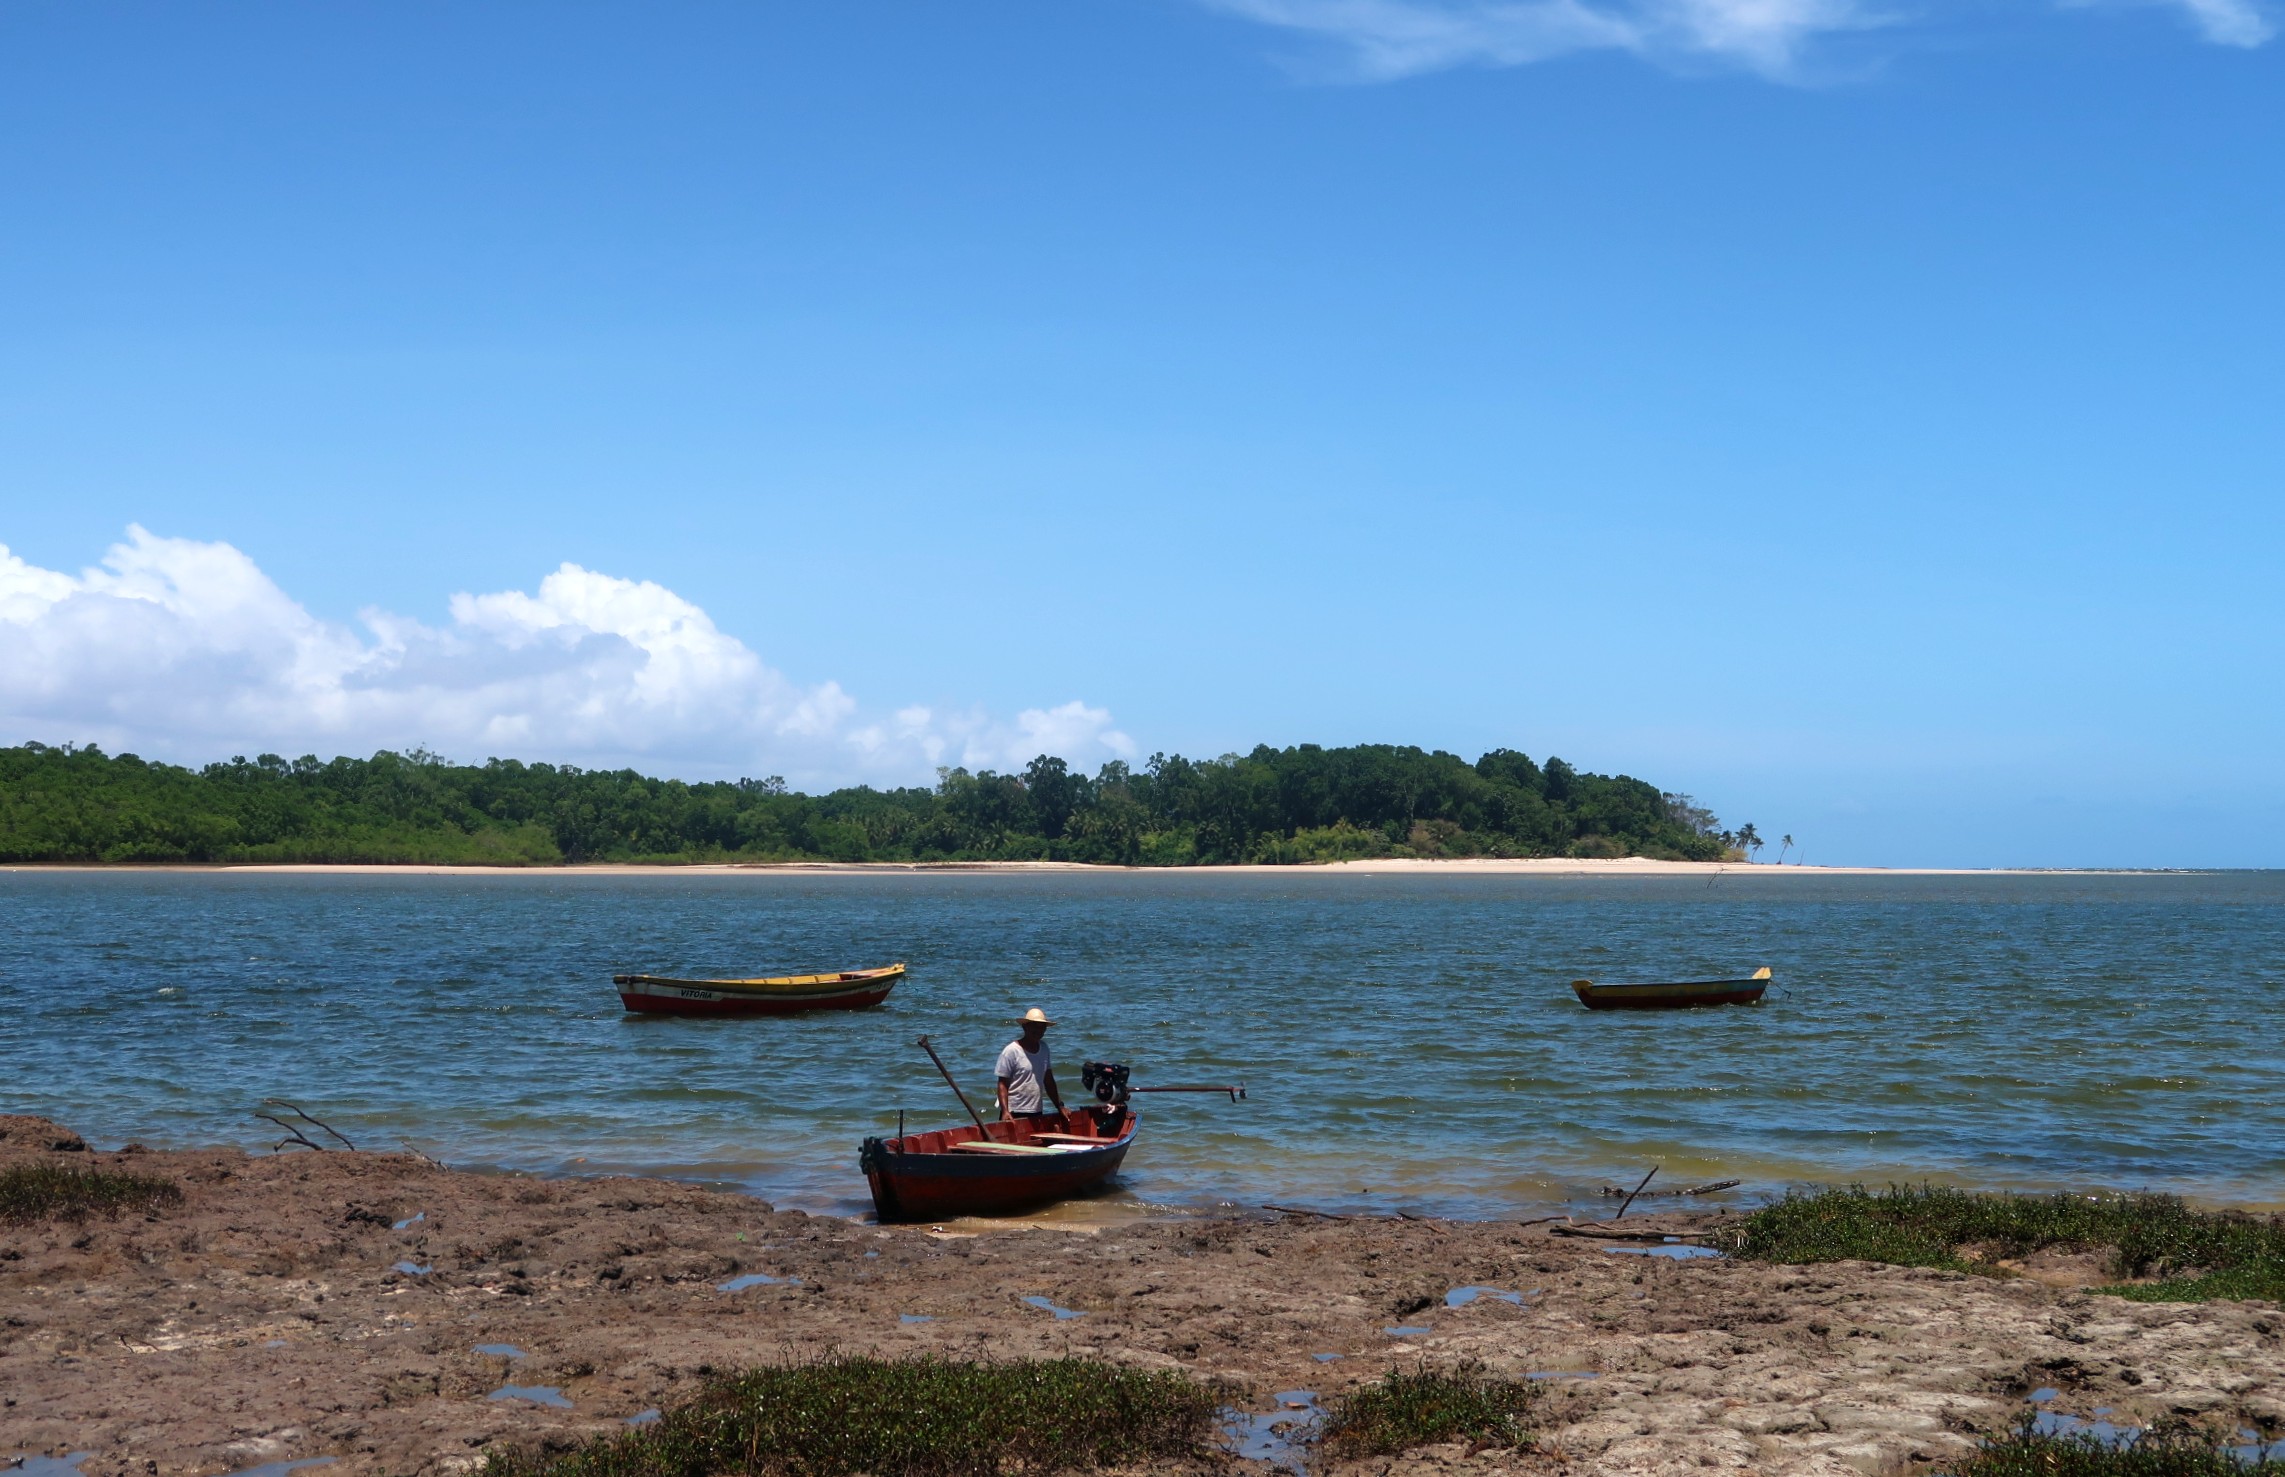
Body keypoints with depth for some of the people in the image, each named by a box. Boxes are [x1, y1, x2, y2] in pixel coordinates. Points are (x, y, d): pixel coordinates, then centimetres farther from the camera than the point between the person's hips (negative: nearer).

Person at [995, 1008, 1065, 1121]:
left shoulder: (1043, 1048, 10)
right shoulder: (1011, 1051, -9)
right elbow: (1003, 1085, -10)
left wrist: (1060, 1106, 12)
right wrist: (1005, 1111, -21)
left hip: (1037, 1113, 6)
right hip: (1014, 1114, -6)